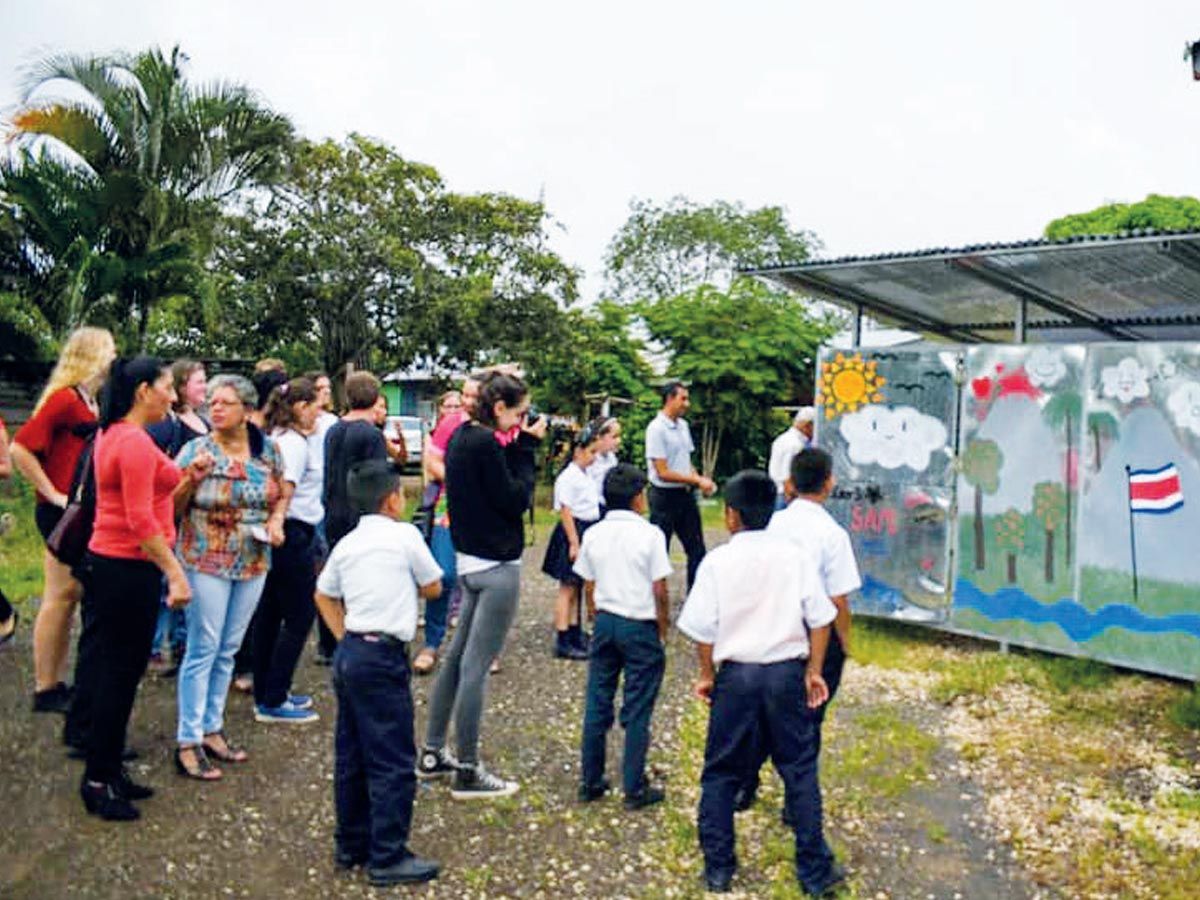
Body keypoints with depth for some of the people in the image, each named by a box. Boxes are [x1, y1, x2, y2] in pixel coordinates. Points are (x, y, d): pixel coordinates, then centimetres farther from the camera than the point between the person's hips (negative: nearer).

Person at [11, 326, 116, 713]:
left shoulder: (86, 400, 14)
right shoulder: (65, 397, -13)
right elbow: (21, 448, -20)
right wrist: (54, 495, -19)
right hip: (62, 513, -9)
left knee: (70, 595, 13)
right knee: (60, 596, -3)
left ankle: (56, 683, 22)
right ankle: (44, 689, 7)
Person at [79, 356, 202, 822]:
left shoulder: (112, 435, 13)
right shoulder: (135, 442, -19)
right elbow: (141, 521, -24)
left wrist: (186, 479, 6)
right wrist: (175, 572, -22)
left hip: (109, 562, 10)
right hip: (129, 569, -10)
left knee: (113, 669, 16)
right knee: (121, 673, 1)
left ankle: (108, 772, 27)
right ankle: (99, 781, 12)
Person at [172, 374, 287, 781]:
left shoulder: (268, 450, 3)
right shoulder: (196, 450, -7)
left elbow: (281, 495, 15)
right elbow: (172, 507, -6)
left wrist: (276, 521, -4)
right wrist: (191, 480, -23)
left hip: (254, 563, 4)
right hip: (206, 562, -4)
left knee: (228, 650, 13)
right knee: (203, 650, -2)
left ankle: (212, 728, 26)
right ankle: (188, 741, 7)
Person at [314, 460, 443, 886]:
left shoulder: (346, 544, 11)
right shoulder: (405, 536, -8)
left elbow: (324, 596, 20)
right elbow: (433, 587, 2)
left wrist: (346, 638, 17)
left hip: (349, 653, 8)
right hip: (383, 658, -8)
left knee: (352, 755, 16)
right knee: (394, 761, -1)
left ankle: (351, 844, 28)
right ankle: (388, 857, 5)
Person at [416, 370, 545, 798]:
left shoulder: (462, 437, 10)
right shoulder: (485, 443, -18)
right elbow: (515, 500, -16)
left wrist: (519, 446, 5)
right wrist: (525, 447, -10)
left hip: (471, 561, 10)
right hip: (496, 566, -10)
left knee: (457, 658, 17)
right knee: (476, 667, -2)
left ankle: (433, 754, 28)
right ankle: (467, 771, 8)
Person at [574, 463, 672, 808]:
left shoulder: (593, 535, 2)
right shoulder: (649, 534, -11)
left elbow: (589, 588, 7)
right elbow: (660, 591, -10)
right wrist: (662, 631, 1)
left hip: (605, 622, 4)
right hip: (640, 627, -4)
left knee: (597, 703, 12)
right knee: (637, 711, 4)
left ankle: (590, 781, 21)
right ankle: (635, 789, 11)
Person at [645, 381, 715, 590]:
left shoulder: (683, 425, 9)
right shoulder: (656, 429, -16)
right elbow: (663, 473, -18)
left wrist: (701, 481, -2)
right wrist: (698, 480, -16)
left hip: (686, 495, 8)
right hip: (665, 496, -8)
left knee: (697, 550, 11)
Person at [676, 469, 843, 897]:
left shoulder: (717, 561, -8)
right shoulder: (794, 556, -2)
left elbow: (704, 629, -6)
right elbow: (819, 618, -1)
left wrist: (706, 674, 8)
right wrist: (814, 671, 9)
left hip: (736, 674, -1)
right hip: (786, 672, 2)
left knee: (721, 772, 12)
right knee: (800, 770, 12)